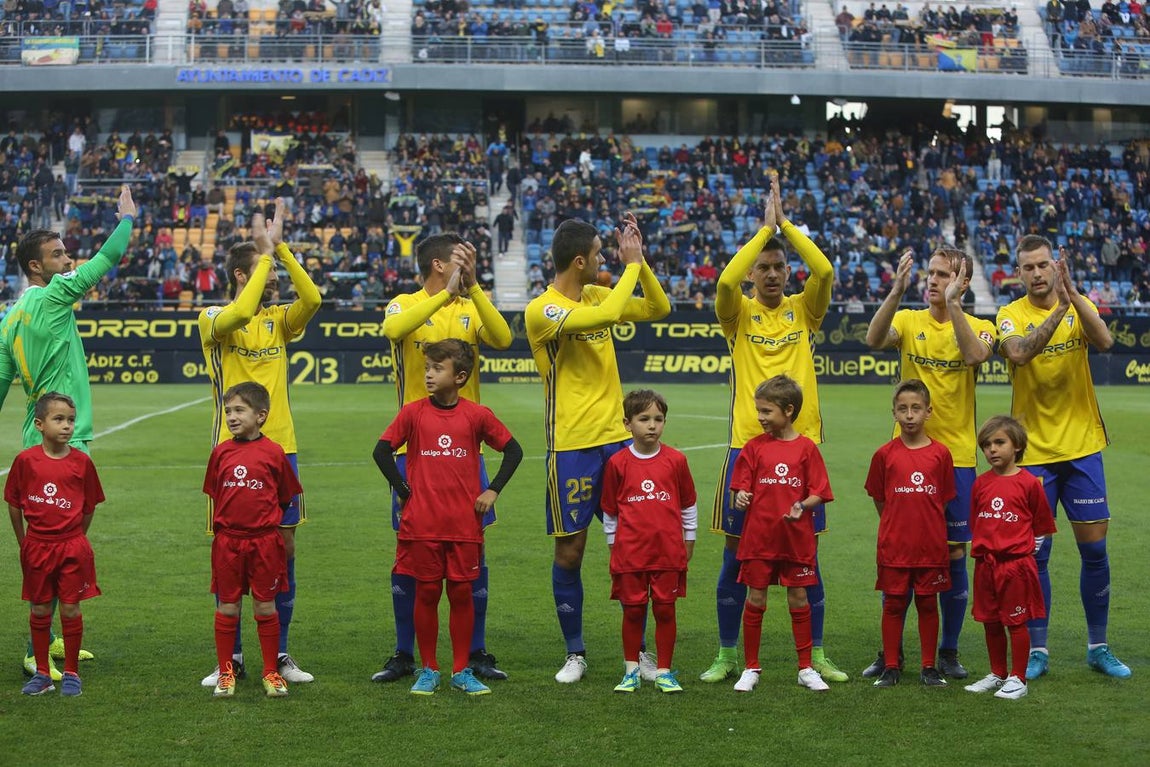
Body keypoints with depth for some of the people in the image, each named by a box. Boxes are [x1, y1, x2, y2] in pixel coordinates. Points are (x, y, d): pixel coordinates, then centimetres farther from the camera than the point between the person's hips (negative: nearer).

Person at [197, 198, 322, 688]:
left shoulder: (278, 319, 9)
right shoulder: (213, 318, -4)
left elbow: (312, 299, -11)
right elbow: (240, 313, -26)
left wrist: (281, 247, -13)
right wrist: (267, 251, -19)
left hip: (280, 449, 4)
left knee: (284, 548, 5)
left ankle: (279, 655, 15)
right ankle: (231, 658, 12)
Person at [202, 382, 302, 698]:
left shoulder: (274, 453, -4)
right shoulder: (221, 452, 3)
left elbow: (286, 497, 6)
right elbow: (214, 495, 13)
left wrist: (266, 521, 7)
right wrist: (222, 525, 12)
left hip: (264, 541, -2)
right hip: (227, 541, 2)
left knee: (265, 607, 5)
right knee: (227, 608, 7)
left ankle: (272, 672, 15)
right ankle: (226, 671, 17)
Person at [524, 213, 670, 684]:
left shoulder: (596, 295, 10)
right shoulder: (542, 310, -13)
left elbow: (658, 309, 15)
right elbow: (607, 315, -27)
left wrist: (640, 260, 3)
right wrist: (631, 264, -16)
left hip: (616, 438, 6)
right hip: (571, 446, -6)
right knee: (569, 551, 1)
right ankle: (575, 653, 15)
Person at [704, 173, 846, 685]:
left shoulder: (803, 311, 7)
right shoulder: (739, 315, 3)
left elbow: (824, 272, -12)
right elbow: (725, 281, -19)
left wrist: (784, 223, -9)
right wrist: (765, 228, -14)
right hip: (747, 445, -1)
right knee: (736, 555, 4)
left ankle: (816, 655, 16)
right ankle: (727, 656, 15)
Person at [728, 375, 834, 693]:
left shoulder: (806, 448, -1)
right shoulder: (754, 447, 3)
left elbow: (818, 493, -2)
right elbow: (741, 487, 3)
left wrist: (803, 506, -20)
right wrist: (740, 497, -19)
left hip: (796, 539, -1)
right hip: (758, 538, 1)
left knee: (799, 600, 7)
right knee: (755, 600, 5)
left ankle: (806, 669, 18)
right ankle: (751, 669, 15)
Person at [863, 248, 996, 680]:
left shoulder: (978, 327, 1)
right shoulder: (909, 321, 4)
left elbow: (975, 354, -22)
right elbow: (874, 340, -17)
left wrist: (951, 304, -26)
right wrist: (897, 292, -28)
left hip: (956, 457, -1)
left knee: (954, 555, 4)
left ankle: (949, 652, 17)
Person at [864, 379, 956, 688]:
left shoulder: (940, 453, -2)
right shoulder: (885, 454, -2)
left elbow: (943, 500, 6)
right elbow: (879, 500, 8)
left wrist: (926, 525, 4)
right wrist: (895, 527, 7)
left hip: (931, 544, 0)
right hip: (893, 544, 0)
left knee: (928, 604, 7)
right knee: (893, 604, 5)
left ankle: (929, 667, 16)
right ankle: (891, 666, 14)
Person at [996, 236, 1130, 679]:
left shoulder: (1079, 306, 1)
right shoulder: (1011, 315, -3)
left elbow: (1104, 341, -19)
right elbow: (1019, 352, -25)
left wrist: (1072, 294, -32)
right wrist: (1058, 309, -34)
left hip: (1082, 447, 2)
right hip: (1032, 452, -1)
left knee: (1094, 548, 4)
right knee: (1035, 554, 1)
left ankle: (1098, 647, 18)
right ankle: (1037, 651, 12)